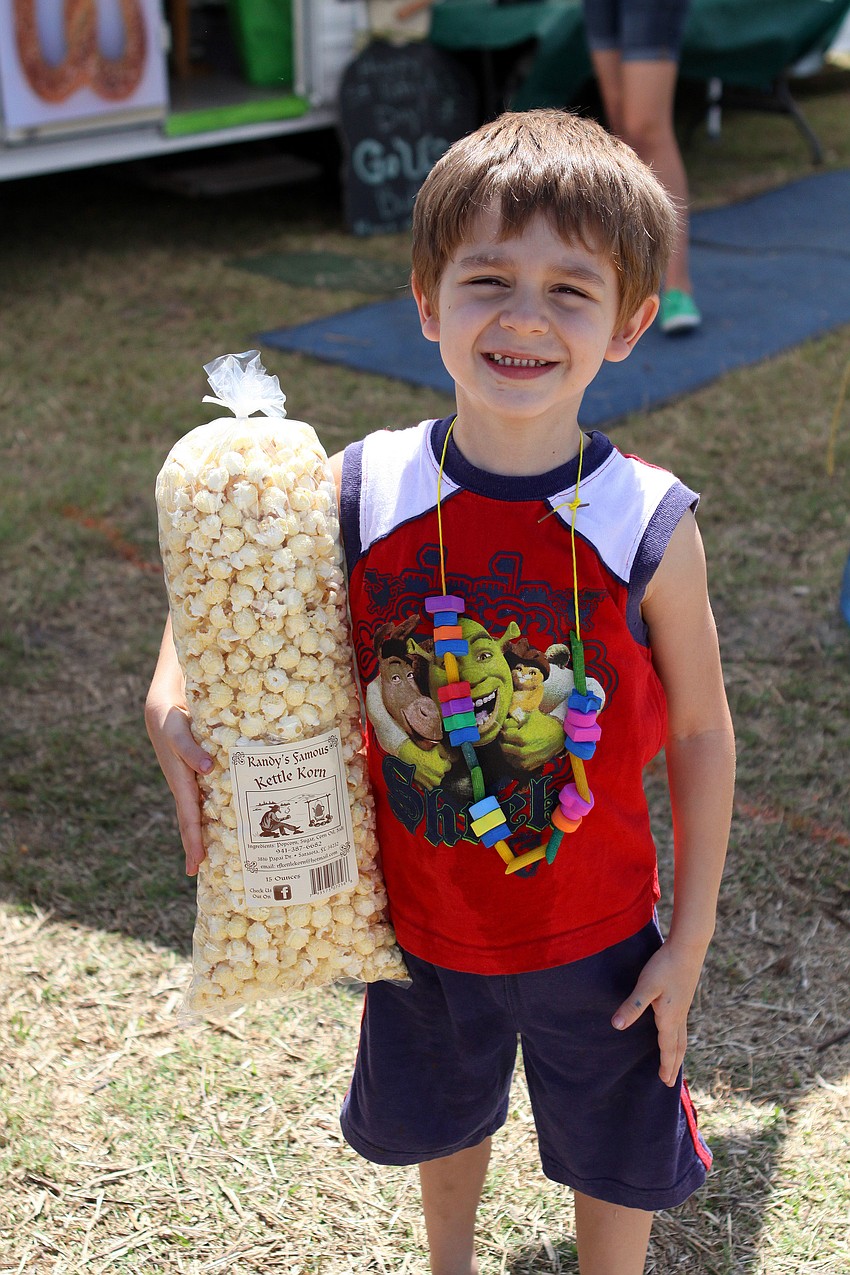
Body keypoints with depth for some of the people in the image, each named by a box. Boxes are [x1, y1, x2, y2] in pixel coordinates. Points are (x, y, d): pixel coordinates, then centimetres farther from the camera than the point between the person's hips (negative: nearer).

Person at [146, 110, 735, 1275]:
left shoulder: (651, 530, -21)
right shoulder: (362, 496, -17)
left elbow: (700, 736, -10)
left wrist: (690, 941, -5)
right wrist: (171, 707, -21)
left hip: (596, 938, -2)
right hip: (418, 920, 3)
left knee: (616, 1158, 20)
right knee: (444, 1121, 29)